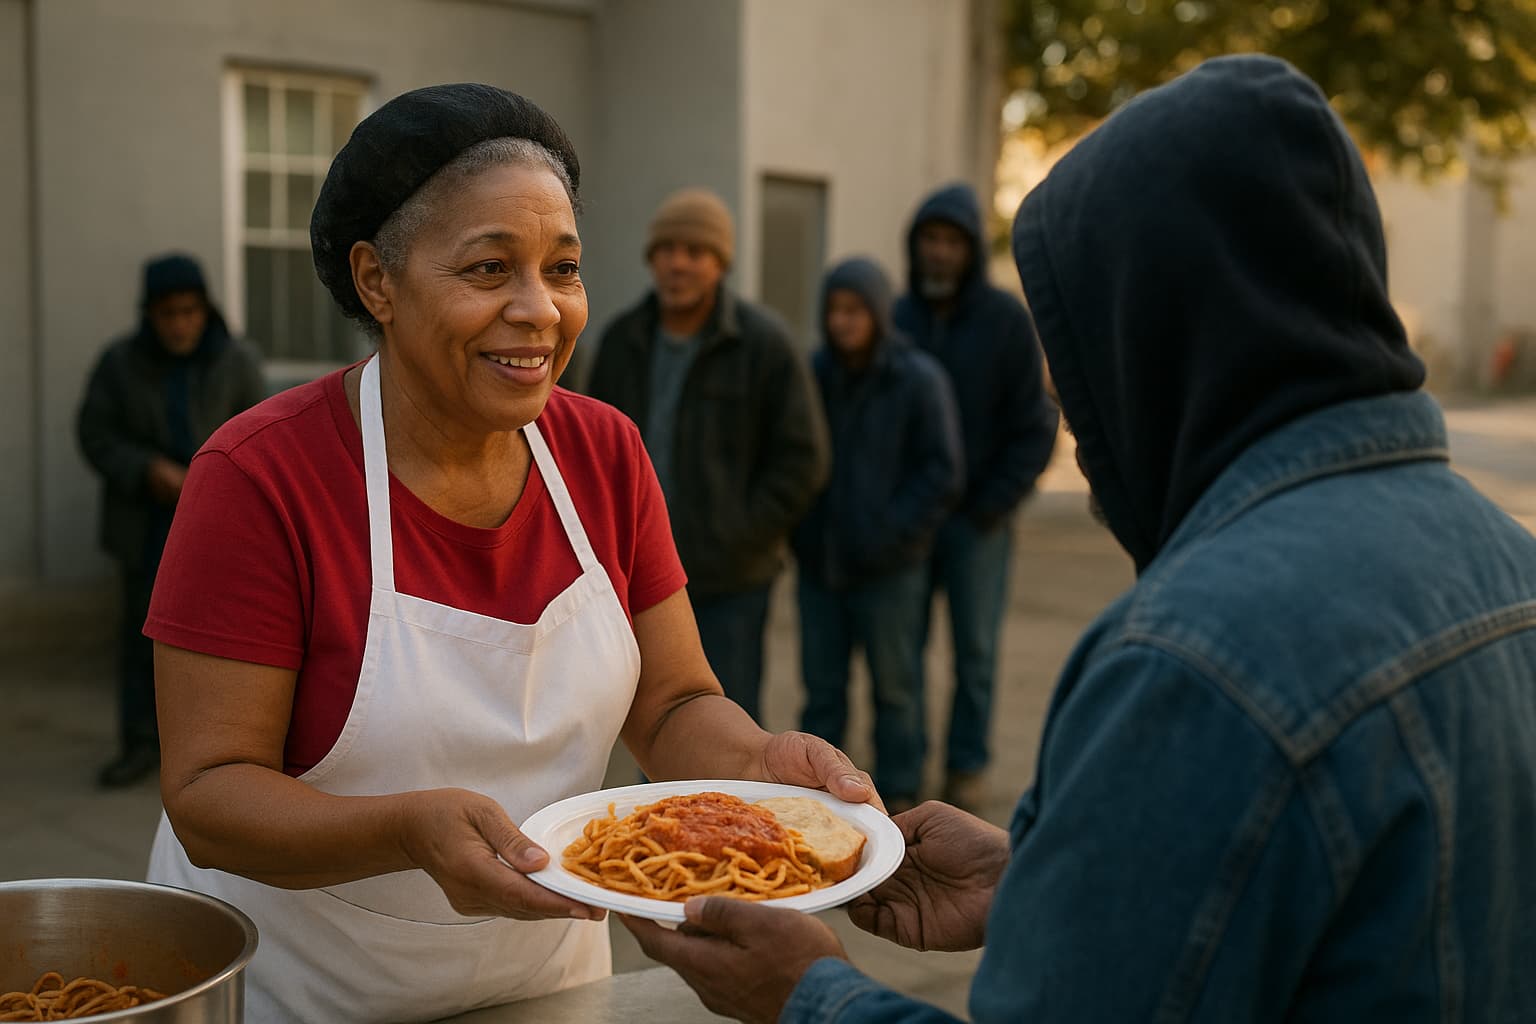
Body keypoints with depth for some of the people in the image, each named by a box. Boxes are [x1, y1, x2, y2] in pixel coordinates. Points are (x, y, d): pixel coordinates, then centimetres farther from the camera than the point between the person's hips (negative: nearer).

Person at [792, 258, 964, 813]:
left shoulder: (919, 380, -6)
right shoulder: (812, 373, 3)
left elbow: (944, 474, -6)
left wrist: (887, 533, -13)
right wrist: (801, 528, 3)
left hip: (890, 566, -3)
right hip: (819, 562, 3)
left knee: (895, 684, 7)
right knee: (822, 684, 11)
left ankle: (898, 793, 18)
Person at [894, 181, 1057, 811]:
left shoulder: (1006, 321, -4)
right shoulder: (897, 318, 4)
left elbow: (1035, 428, -3)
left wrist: (992, 505, -8)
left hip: (976, 517, -2)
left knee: (974, 649, 4)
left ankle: (967, 767, 16)